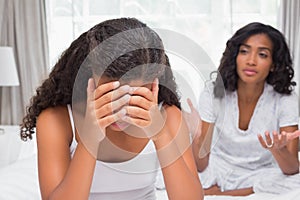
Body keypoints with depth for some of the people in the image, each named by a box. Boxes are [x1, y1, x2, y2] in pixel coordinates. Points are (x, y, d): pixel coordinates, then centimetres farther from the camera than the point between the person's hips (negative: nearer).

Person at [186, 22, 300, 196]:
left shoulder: (285, 100, -12)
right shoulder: (214, 91, -11)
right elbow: (201, 165, -11)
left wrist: (278, 150, -36)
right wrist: (197, 137, -33)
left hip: (261, 177, 2)